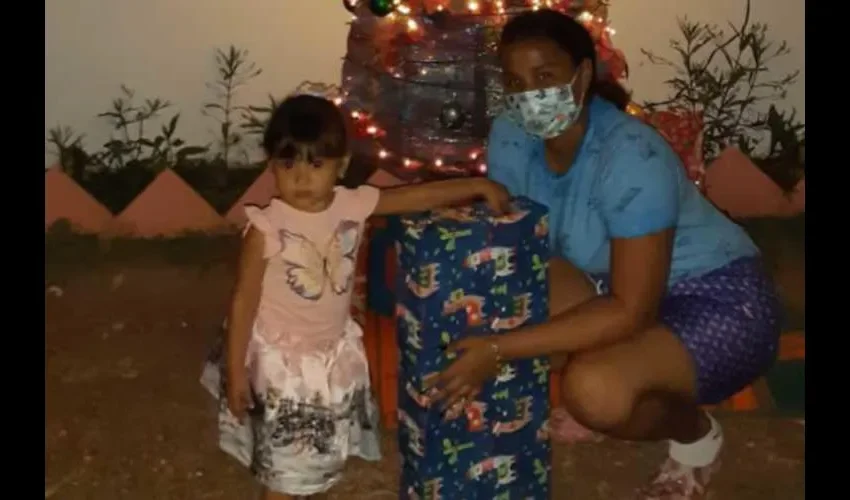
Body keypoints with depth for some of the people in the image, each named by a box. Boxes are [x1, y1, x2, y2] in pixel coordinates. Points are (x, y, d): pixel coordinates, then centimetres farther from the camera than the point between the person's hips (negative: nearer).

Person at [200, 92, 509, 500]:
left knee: (317, 459, 24)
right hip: (281, 360, -5)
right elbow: (243, 303, -16)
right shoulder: (266, 228, -23)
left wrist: (478, 186, -2)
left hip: (334, 355, 5)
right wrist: (236, 372, -13)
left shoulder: (353, 205, -11)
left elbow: (417, 197, 0)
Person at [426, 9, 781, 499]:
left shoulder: (632, 158, -32)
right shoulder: (511, 136, -11)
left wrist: (499, 350, -36)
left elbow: (631, 313, -33)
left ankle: (697, 434, 3)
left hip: (718, 302, -7)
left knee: (596, 390, -32)